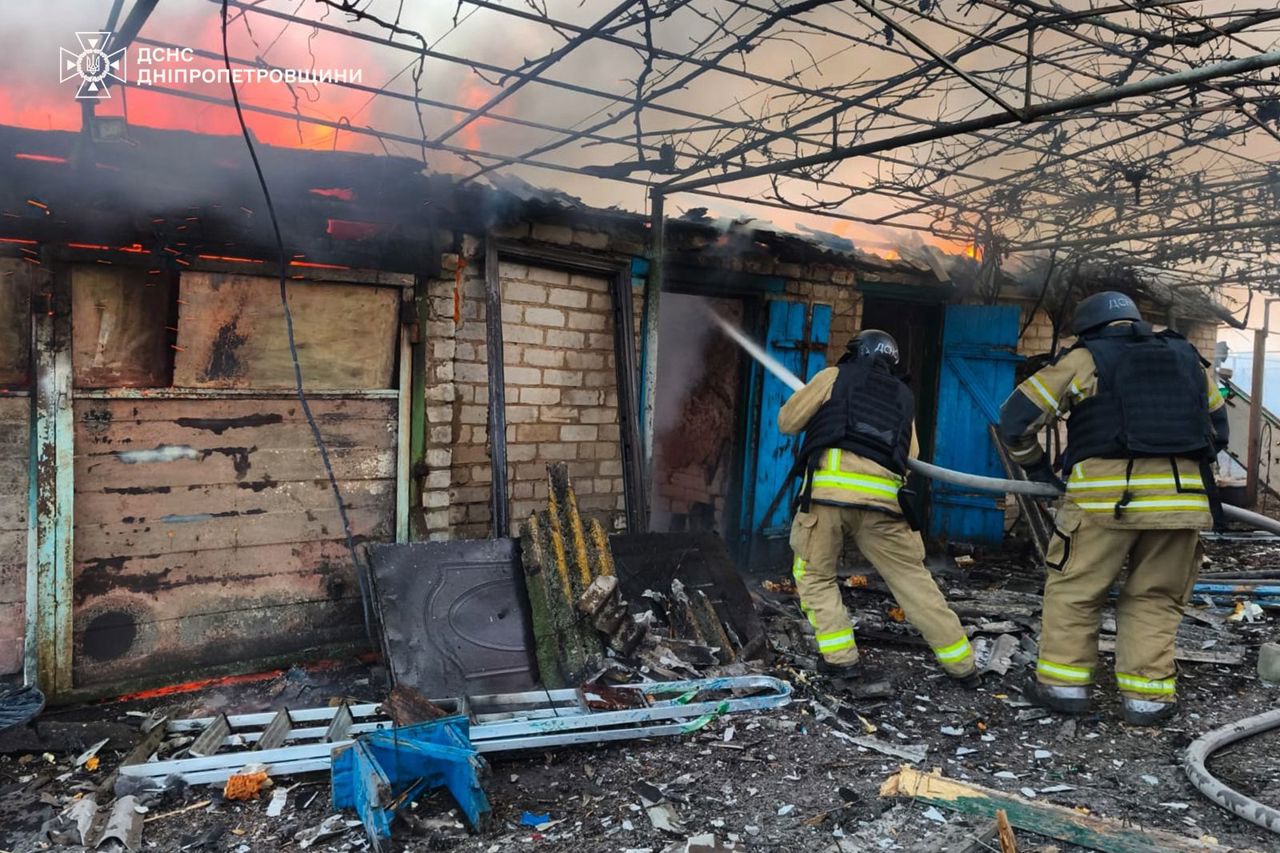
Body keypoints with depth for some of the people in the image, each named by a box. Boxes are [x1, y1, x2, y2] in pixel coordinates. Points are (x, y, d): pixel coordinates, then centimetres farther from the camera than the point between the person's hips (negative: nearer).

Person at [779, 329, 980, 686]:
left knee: (814, 575, 14)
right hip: (882, 498, 3)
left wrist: (821, 412, 35)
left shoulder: (835, 376, 15)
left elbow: (788, 422, 16)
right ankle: (963, 665, 19)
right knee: (914, 581, 13)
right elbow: (908, 459, 26)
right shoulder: (903, 397, 26)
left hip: (829, 487, -3)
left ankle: (841, 657, 6)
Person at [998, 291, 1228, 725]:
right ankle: (1147, 695, 14)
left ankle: (1064, 682, 13)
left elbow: (1016, 416, 5)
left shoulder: (1084, 360, 6)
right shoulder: (1189, 359, 19)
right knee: (1153, 598, 14)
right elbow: (1217, 429, 26)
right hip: (1182, 496, 4)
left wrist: (1035, 466, 17)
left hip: (1107, 495, -4)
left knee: (1073, 589, 10)